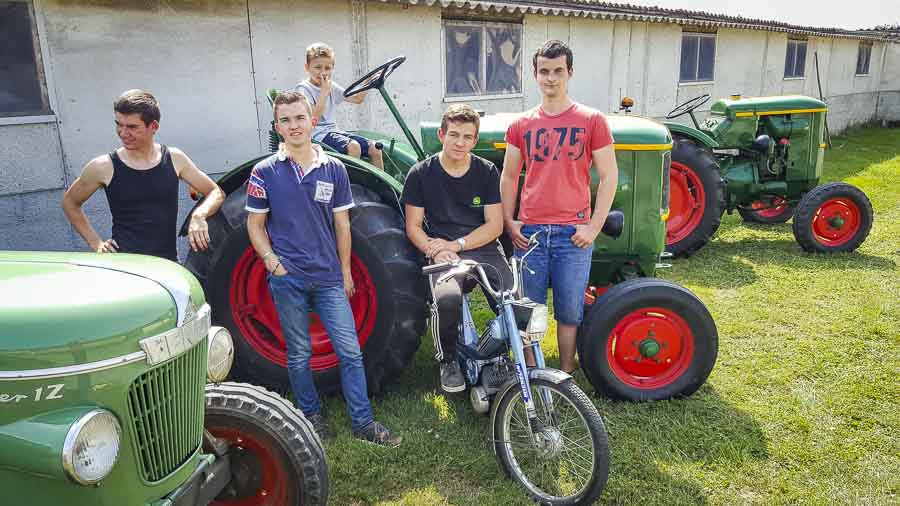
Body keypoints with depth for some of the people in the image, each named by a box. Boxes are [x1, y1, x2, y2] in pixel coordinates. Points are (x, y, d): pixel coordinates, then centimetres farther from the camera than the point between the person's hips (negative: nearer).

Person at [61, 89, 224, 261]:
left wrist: (199, 215, -10)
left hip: (169, 265, 2)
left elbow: (217, 193, 10)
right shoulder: (104, 167, 0)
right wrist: (96, 243, 7)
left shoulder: (174, 159, 3)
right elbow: (70, 203, 16)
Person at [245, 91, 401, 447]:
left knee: (350, 351, 0)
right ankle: (312, 415, 28)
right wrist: (272, 260, -10)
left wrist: (345, 271, 10)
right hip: (287, 280, -1)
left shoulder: (334, 169, 4)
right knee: (299, 354, 10)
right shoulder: (265, 173, 0)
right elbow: (255, 224, 5)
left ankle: (363, 422, 10)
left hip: (329, 278, 1)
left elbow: (341, 225, 9)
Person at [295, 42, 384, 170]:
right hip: (317, 134, -7)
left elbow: (357, 99, 18)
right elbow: (313, 118, -21)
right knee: (353, 146, -32)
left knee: (375, 149, -5)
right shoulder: (303, 88, -8)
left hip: (333, 130, 7)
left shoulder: (332, 86, 13)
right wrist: (324, 92, -22)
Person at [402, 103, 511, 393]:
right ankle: (448, 359, -3)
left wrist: (456, 244, -10)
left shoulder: (487, 172, 8)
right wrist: (434, 250, -14)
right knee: (446, 299, -35)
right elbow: (413, 226, 6)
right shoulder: (421, 174, 5)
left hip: (485, 250, 2)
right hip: (444, 255, -1)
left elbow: (494, 225, 3)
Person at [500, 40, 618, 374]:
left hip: (573, 234, -2)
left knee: (569, 311, 7)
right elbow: (509, 176, 14)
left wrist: (594, 226, -6)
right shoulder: (521, 125, 8)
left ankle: (566, 374, 24)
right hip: (529, 232, 2)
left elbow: (609, 177, 1)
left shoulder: (592, 121, 1)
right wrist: (508, 222, 4)